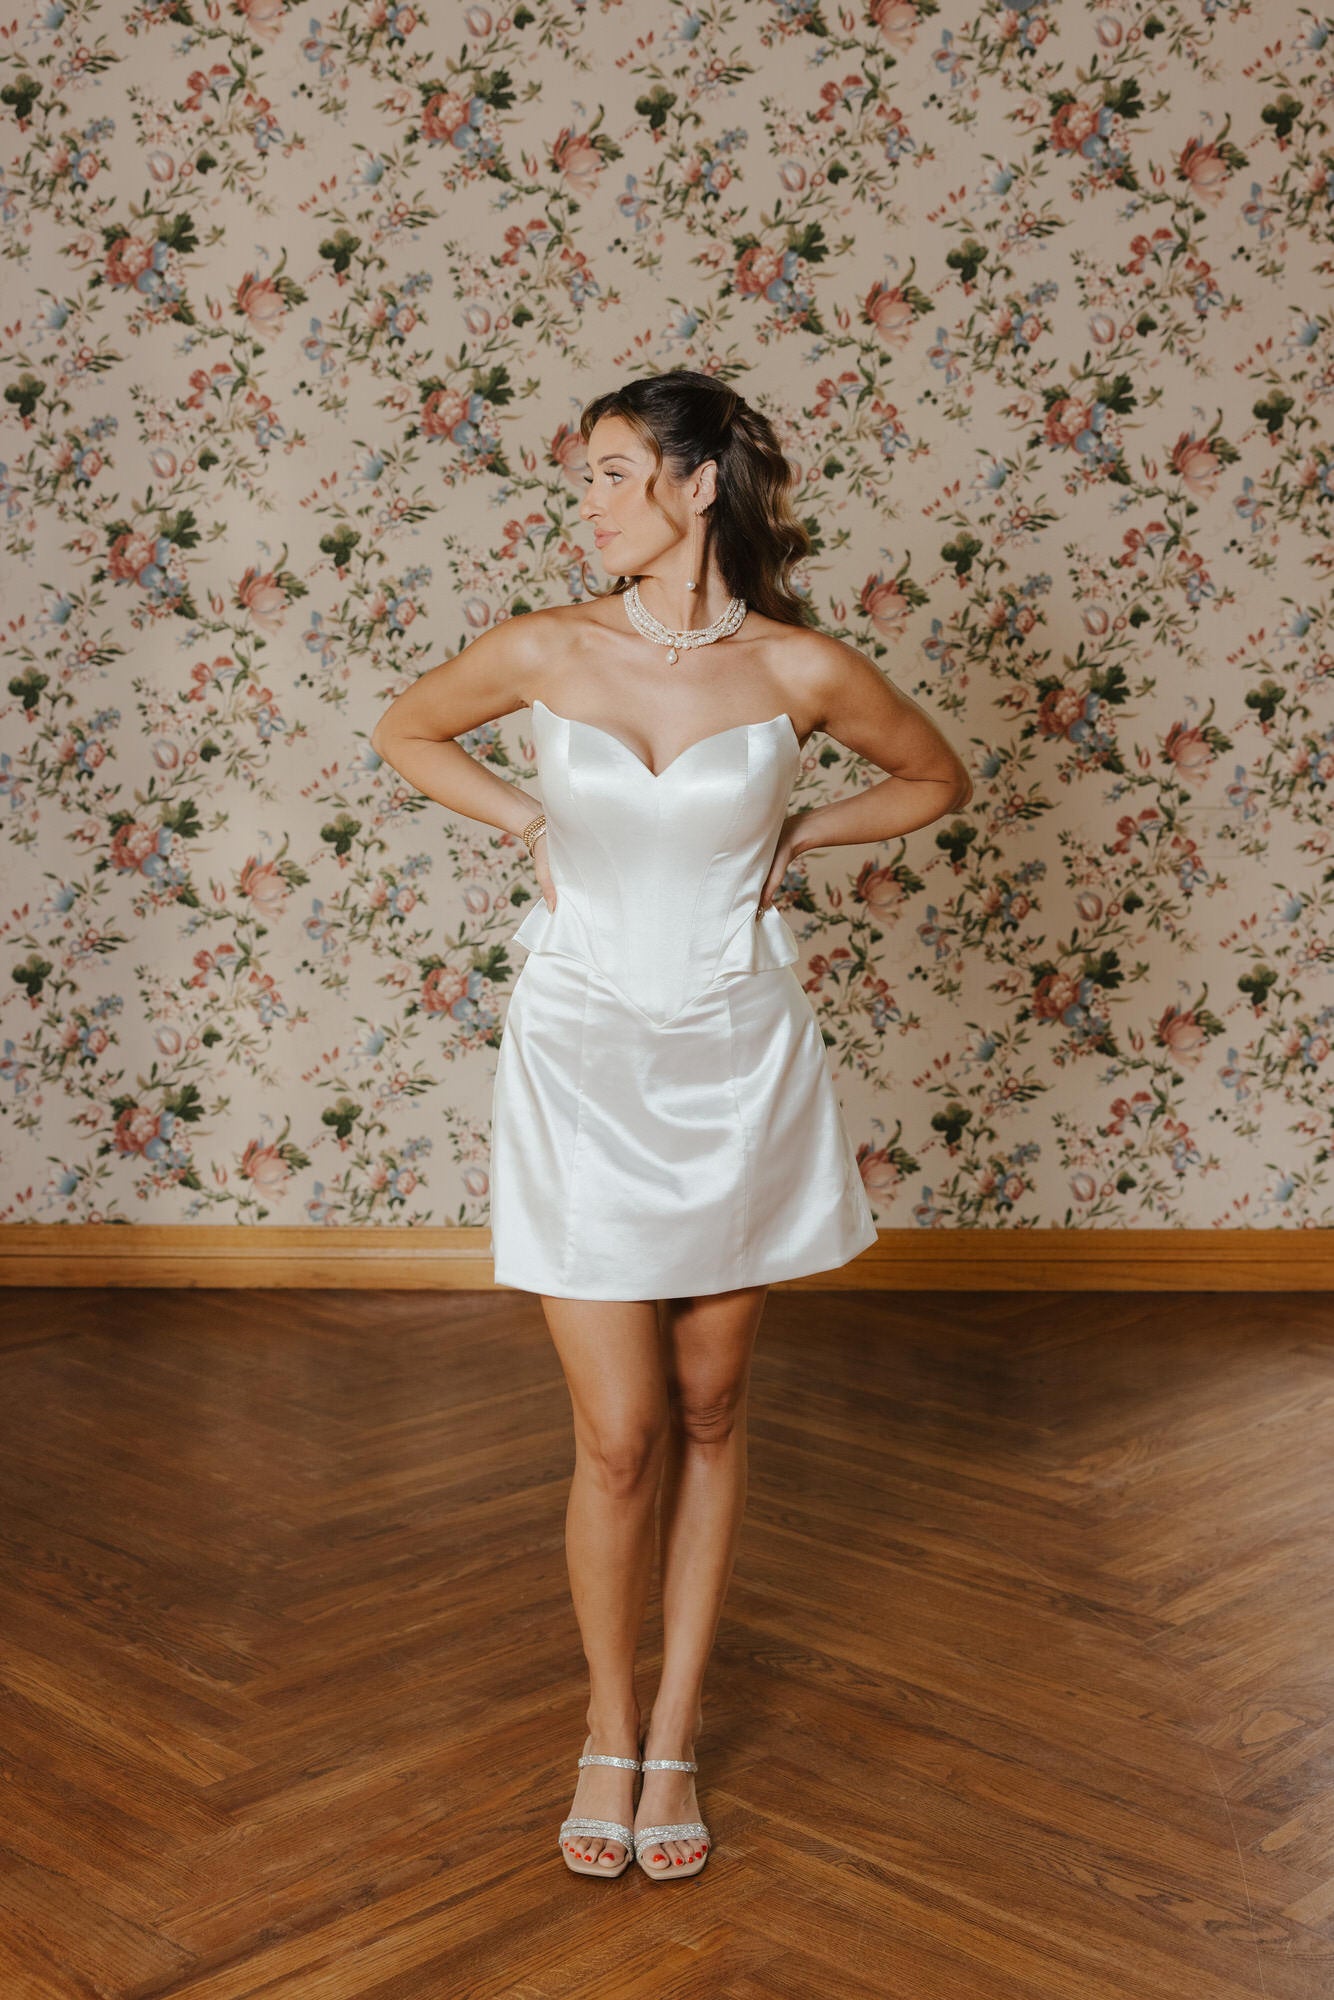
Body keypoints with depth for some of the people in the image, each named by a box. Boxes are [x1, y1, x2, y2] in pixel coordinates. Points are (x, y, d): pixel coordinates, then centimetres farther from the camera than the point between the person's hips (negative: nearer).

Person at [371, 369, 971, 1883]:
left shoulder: (799, 668, -6)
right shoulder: (544, 651, -4)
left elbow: (936, 779, 11)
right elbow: (404, 733, 15)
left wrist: (788, 839, 1)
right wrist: (532, 823, 3)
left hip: (734, 1063, 1)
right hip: (580, 1061, 0)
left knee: (709, 1414, 11)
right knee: (618, 1435, 0)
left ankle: (675, 1737, 29)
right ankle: (610, 1728, 25)